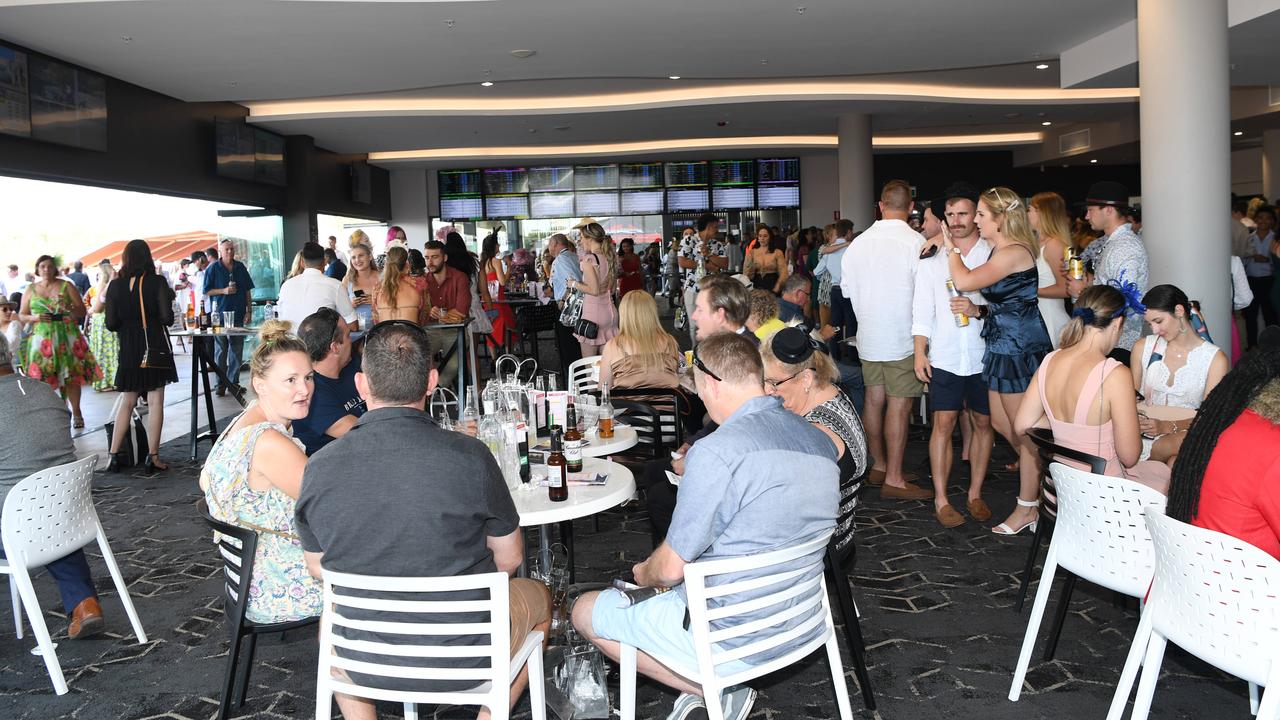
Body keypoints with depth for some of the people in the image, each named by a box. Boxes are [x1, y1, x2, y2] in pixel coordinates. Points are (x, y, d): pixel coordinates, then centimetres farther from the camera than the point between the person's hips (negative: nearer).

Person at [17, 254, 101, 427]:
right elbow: (21, 315, 14)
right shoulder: (31, 289, 10)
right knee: (43, 379, -3)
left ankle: (76, 413, 3)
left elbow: (82, 311, 5)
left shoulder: (66, 286, 5)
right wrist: (35, 318, -6)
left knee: (71, 376, -3)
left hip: (67, 337, -1)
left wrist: (71, 309, -16)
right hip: (41, 339, 2)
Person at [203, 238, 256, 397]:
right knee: (220, 351, 0)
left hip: (238, 314, 4)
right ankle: (221, 383, 6)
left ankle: (234, 381, 14)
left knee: (237, 350, 6)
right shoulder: (213, 269, -1)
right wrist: (224, 291, -16)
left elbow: (247, 290, 14)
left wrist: (248, 310, 9)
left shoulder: (240, 268, 9)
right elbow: (206, 291, -2)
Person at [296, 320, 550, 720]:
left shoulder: (319, 468, -14)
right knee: (538, 597, 28)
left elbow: (317, 568, 3)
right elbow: (508, 558, -6)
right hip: (462, 660, -2)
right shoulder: (470, 457, -20)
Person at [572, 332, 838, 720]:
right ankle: (721, 689, 13)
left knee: (585, 612, 11)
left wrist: (644, 572, 6)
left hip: (735, 640, -8)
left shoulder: (715, 452, -25)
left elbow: (671, 568, -17)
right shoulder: (822, 442, -1)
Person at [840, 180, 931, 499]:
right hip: (901, 336, -6)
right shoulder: (915, 241, -14)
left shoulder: (858, 242, 4)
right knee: (899, 406, -2)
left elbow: (846, 288, 11)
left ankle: (879, 465, 27)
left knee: (874, 400, 14)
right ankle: (894, 479, 2)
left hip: (868, 335, 6)